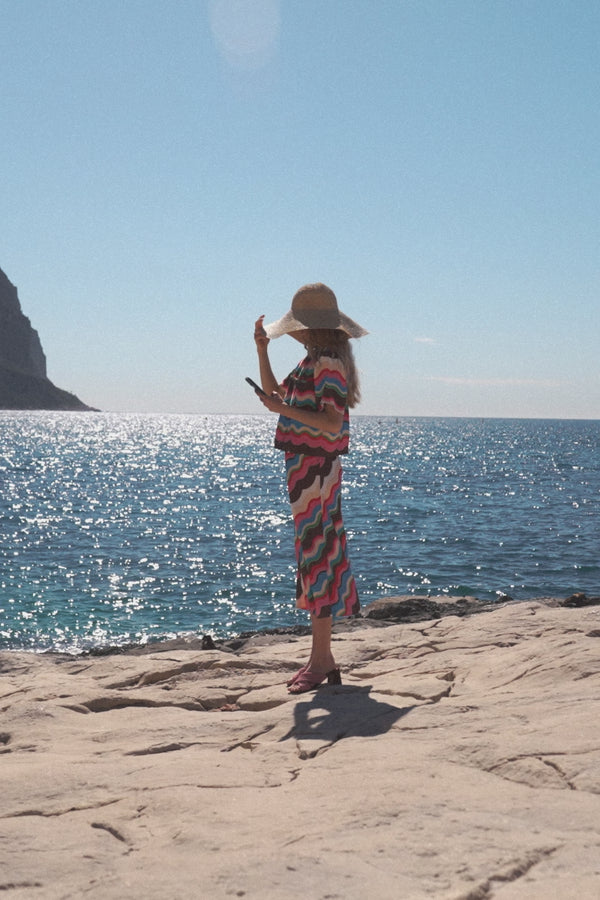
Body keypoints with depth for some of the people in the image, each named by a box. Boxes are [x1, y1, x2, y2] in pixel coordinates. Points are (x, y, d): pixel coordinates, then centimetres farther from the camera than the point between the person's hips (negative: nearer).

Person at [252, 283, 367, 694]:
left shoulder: (328, 362, -15)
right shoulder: (313, 361, 16)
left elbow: (332, 422, -24)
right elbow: (276, 391, 25)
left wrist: (283, 409, -22)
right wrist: (262, 349, 17)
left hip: (315, 469, -10)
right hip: (308, 467, 10)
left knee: (317, 553, -7)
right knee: (318, 553, 12)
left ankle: (320, 661, -1)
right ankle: (325, 659, 20)